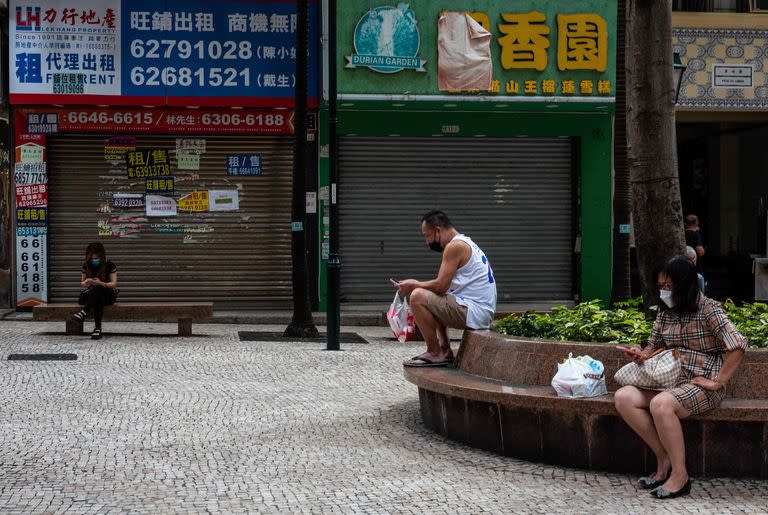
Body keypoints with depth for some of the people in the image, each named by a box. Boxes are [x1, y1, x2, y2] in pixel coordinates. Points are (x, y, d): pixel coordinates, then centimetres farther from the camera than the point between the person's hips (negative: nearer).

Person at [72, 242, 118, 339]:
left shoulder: (109, 265, -7)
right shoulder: (86, 266, 3)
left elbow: (114, 284, -11)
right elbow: (82, 283, 7)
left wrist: (100, 283, -30)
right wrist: (86, 283, -19)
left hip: (108, 295, -2)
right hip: (91, 294, 2)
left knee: (98, 289, -39)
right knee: (97, 299, -38)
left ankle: (85, 312, -50)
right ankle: (98, 327, -47)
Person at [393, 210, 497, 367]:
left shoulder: (455, 246, -12)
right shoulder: (466, 243, 20)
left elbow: (440, 286, -18)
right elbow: (444, 286, 20)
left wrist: (413, 286, -3)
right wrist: (416, 284, 14)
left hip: (474, 312, -11)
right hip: (484, 311, 11)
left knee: (418, 297, -18)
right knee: (433, 302, 31)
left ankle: (434, 354, -10)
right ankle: (445, 351, 16)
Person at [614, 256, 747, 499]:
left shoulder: (708, 310, -10)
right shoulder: (665, 311, 11)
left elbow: (737, 346, -17)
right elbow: (654, 344, 21)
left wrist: (717, 382, -18)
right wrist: (643, 355, -3)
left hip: (701, 385, -7)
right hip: (670, 380, 7)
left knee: (661, 404, -36)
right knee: (623, 397, -17)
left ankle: (680, 476, -22)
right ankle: (665, 460, -10)